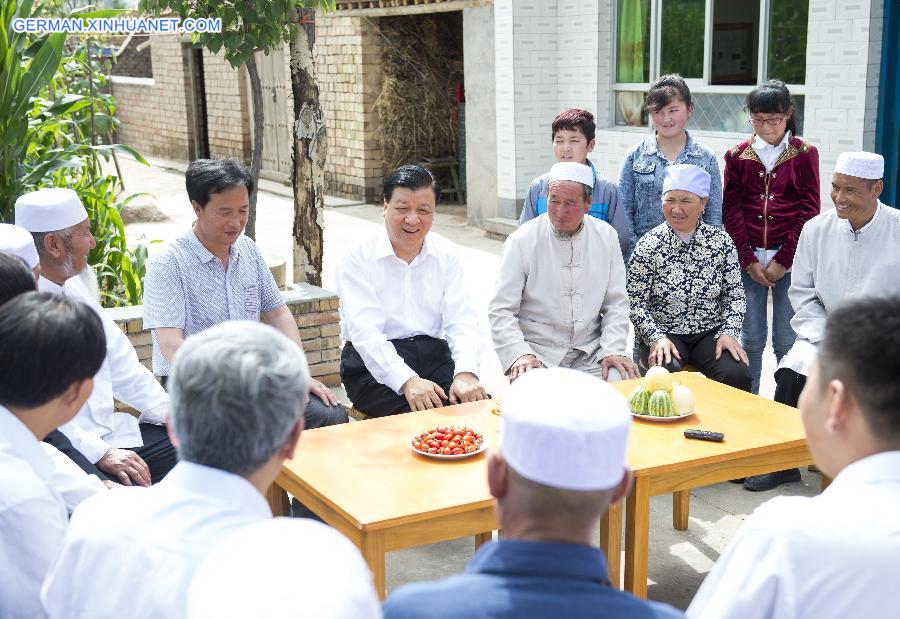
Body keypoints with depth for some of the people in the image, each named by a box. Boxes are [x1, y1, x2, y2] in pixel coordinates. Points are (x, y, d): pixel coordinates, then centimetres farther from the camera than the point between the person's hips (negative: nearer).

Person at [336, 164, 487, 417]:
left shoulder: (446, 254, 9)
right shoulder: (356, 260, -4)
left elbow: (461, 319, -1)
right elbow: (364, 332, -16)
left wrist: (466, 372, -21)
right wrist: (407, 381, -31)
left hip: (434, 354, 4)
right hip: (374, 364, -4)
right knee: (425, 415, -29)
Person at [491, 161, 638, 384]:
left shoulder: (606, 236, 6)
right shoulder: (522, 240, -5)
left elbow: (616, 304, 9)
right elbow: (501, 311, -6)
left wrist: (613, 349, -6)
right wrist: (520, 354, -21)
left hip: (589, 355, 3)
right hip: (538, 354, -3)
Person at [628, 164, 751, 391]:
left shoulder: (721, 241, 3)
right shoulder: (648, 246, -4)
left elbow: (735, 295, 6)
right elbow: (636, 304, -5)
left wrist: (729, 332, -9)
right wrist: (656, 338, -17)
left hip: (710, 333, 2)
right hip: (663, 334, -2)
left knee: (737, 374, -25)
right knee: (666, 373, -32)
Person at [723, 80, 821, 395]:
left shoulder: (804, 154, 2)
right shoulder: (738, 155, 6)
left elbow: (809, 211, -1)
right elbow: (731, 210, 2)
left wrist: (783, 260, -9)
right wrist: (749, 260, -6)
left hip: (790, 259, -1)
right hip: (748, 259, 1)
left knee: (787, 341, 2)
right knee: (751, 338, 6)